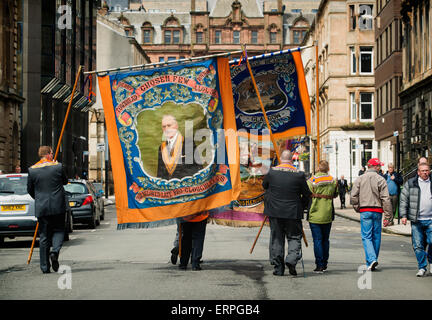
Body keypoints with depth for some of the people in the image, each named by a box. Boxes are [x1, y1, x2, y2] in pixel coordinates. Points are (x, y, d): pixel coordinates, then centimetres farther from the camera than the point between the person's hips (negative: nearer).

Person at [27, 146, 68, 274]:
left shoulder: (32, 170, -1)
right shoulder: (58, 167, -5)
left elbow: (29, 189, 8)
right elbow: (65, 181, 11)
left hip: (41, 207, 2)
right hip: (58, 207, -1)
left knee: (44, 236, 7)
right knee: (58, 230, 13)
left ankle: (45, 267, 7)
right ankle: (55, 251, -16)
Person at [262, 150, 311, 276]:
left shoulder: (272, 172, -3)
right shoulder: (299, 175, -6)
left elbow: (264, 185, 16)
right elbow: (307, 194, 1)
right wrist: (301, 207, 16)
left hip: (274, 211, 1)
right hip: (293, 212, -1)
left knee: (276, 238, 9)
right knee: (294, 237, 8)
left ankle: (278, 267, 9)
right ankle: (291, 260, -14)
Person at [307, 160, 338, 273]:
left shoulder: (311, 181, -8)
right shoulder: (333, 181, 1)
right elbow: (335, 195, 13)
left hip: (314, 215, -3)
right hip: (328, 215, 3)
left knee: (317, 240, -1)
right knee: (325, 239, 15)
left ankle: (319, 265, -7)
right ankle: (324, 264, 20)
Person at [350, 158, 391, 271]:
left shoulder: (359, 179, 0)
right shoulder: (381, 180, -3)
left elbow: (353, 196, -2)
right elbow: (385, 199, -5)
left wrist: (357, 208, 12)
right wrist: (387, 215, -2)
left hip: (364, 211, 0)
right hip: (377, 211, 0)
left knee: (366, 236, 0)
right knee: (376, 236, 11)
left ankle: (371, 259, -19)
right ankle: (372, 262, 17)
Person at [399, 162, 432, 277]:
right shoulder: (410, 184, 6)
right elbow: (403, 200, 6)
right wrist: (403, 215, -2)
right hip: (416, 221, 0)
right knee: (418, 245, -1)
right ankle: (422, 268, 10)